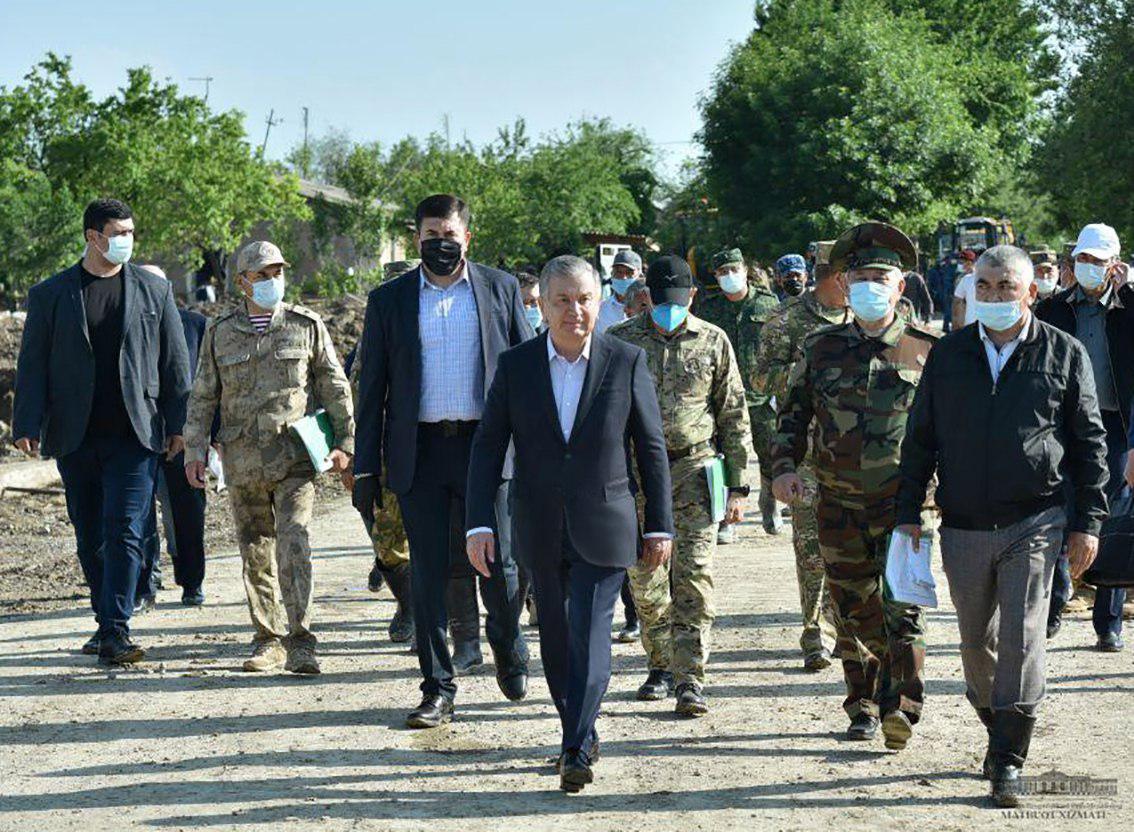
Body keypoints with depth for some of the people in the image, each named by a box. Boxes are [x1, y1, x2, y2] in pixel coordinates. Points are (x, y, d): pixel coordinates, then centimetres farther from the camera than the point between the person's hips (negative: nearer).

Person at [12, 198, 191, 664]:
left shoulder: (154, 290, 7)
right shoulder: (51, 294, 5)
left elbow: (175, 362, 9)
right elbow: (32, 364, 4)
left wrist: (178, 424, 4)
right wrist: (27, 426, -5)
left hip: (134, 436, -1)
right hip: (75, 438, 2)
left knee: (124, 533, -11)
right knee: (90, 538, 10)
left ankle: (116, 632, -13)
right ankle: (107, 622, 23)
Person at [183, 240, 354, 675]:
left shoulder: (306, 326, 4)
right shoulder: (219, 333, 8)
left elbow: (335, 387, 8)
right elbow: (203, 397, 11)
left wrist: (344, 442, 4)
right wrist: (194, 451, 5)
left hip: (294, 457, -2)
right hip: (242, 460, 3)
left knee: (294, 548, -14)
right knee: (256, 554, 8)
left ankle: (300, 644, -14)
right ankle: (268, 641, 18)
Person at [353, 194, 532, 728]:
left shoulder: (500, 290, 6)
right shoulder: (388, 301, 7)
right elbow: (371, 389, 7)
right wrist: (365, 468, 2)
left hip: (486, 445, 0)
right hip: (420, 453, 1)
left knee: (499, 565, 1)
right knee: (428, 574, 2)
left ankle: (508, 649, 30)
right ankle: (438, 689, 10)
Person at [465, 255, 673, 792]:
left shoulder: (627, 362, -3)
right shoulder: (515, 366, 1)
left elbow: (652, 449, 2)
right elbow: (488, 447, 1)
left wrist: (659, 526, 1)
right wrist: (479, 524, -7)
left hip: (603, 526, -3)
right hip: (542, 531, 3)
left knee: (590, 634, -12)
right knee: (555, 641, 11)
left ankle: (577, 749, -11)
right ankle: (580, 735, 26)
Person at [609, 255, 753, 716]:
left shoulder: (712, 341, 4)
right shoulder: (620, 341, 3)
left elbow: (734, 415, 8)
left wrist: (738, 487, 4)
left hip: (694, 468, -1)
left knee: (694, 574, -10)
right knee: (645, 578, 7)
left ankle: (690, 678, -9)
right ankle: (661, 665, 23)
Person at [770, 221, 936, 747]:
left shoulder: (926, 349, 1)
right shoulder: (821, 349, 8)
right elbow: (793, 414, 14)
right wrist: (784, 466, -1)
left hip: (904, 501, -3)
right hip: (838, 504, 3)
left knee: (900, 604, -14)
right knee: (852, 610, 9)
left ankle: (899, 708, -13)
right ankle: (863, 707, 21)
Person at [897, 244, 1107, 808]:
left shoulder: (1065, 355, 1)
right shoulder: (948, 355, 7)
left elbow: (1089, 441, 5)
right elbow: (920, 438, 12)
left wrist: (1088, 522, 0)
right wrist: (908, 513, 7)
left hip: (1033, 526, -3)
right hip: (963, 528, 3)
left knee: (1021, 640, -8)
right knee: (977, 643, 12)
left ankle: (1009, 762, -2)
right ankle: (997, 729, 33)